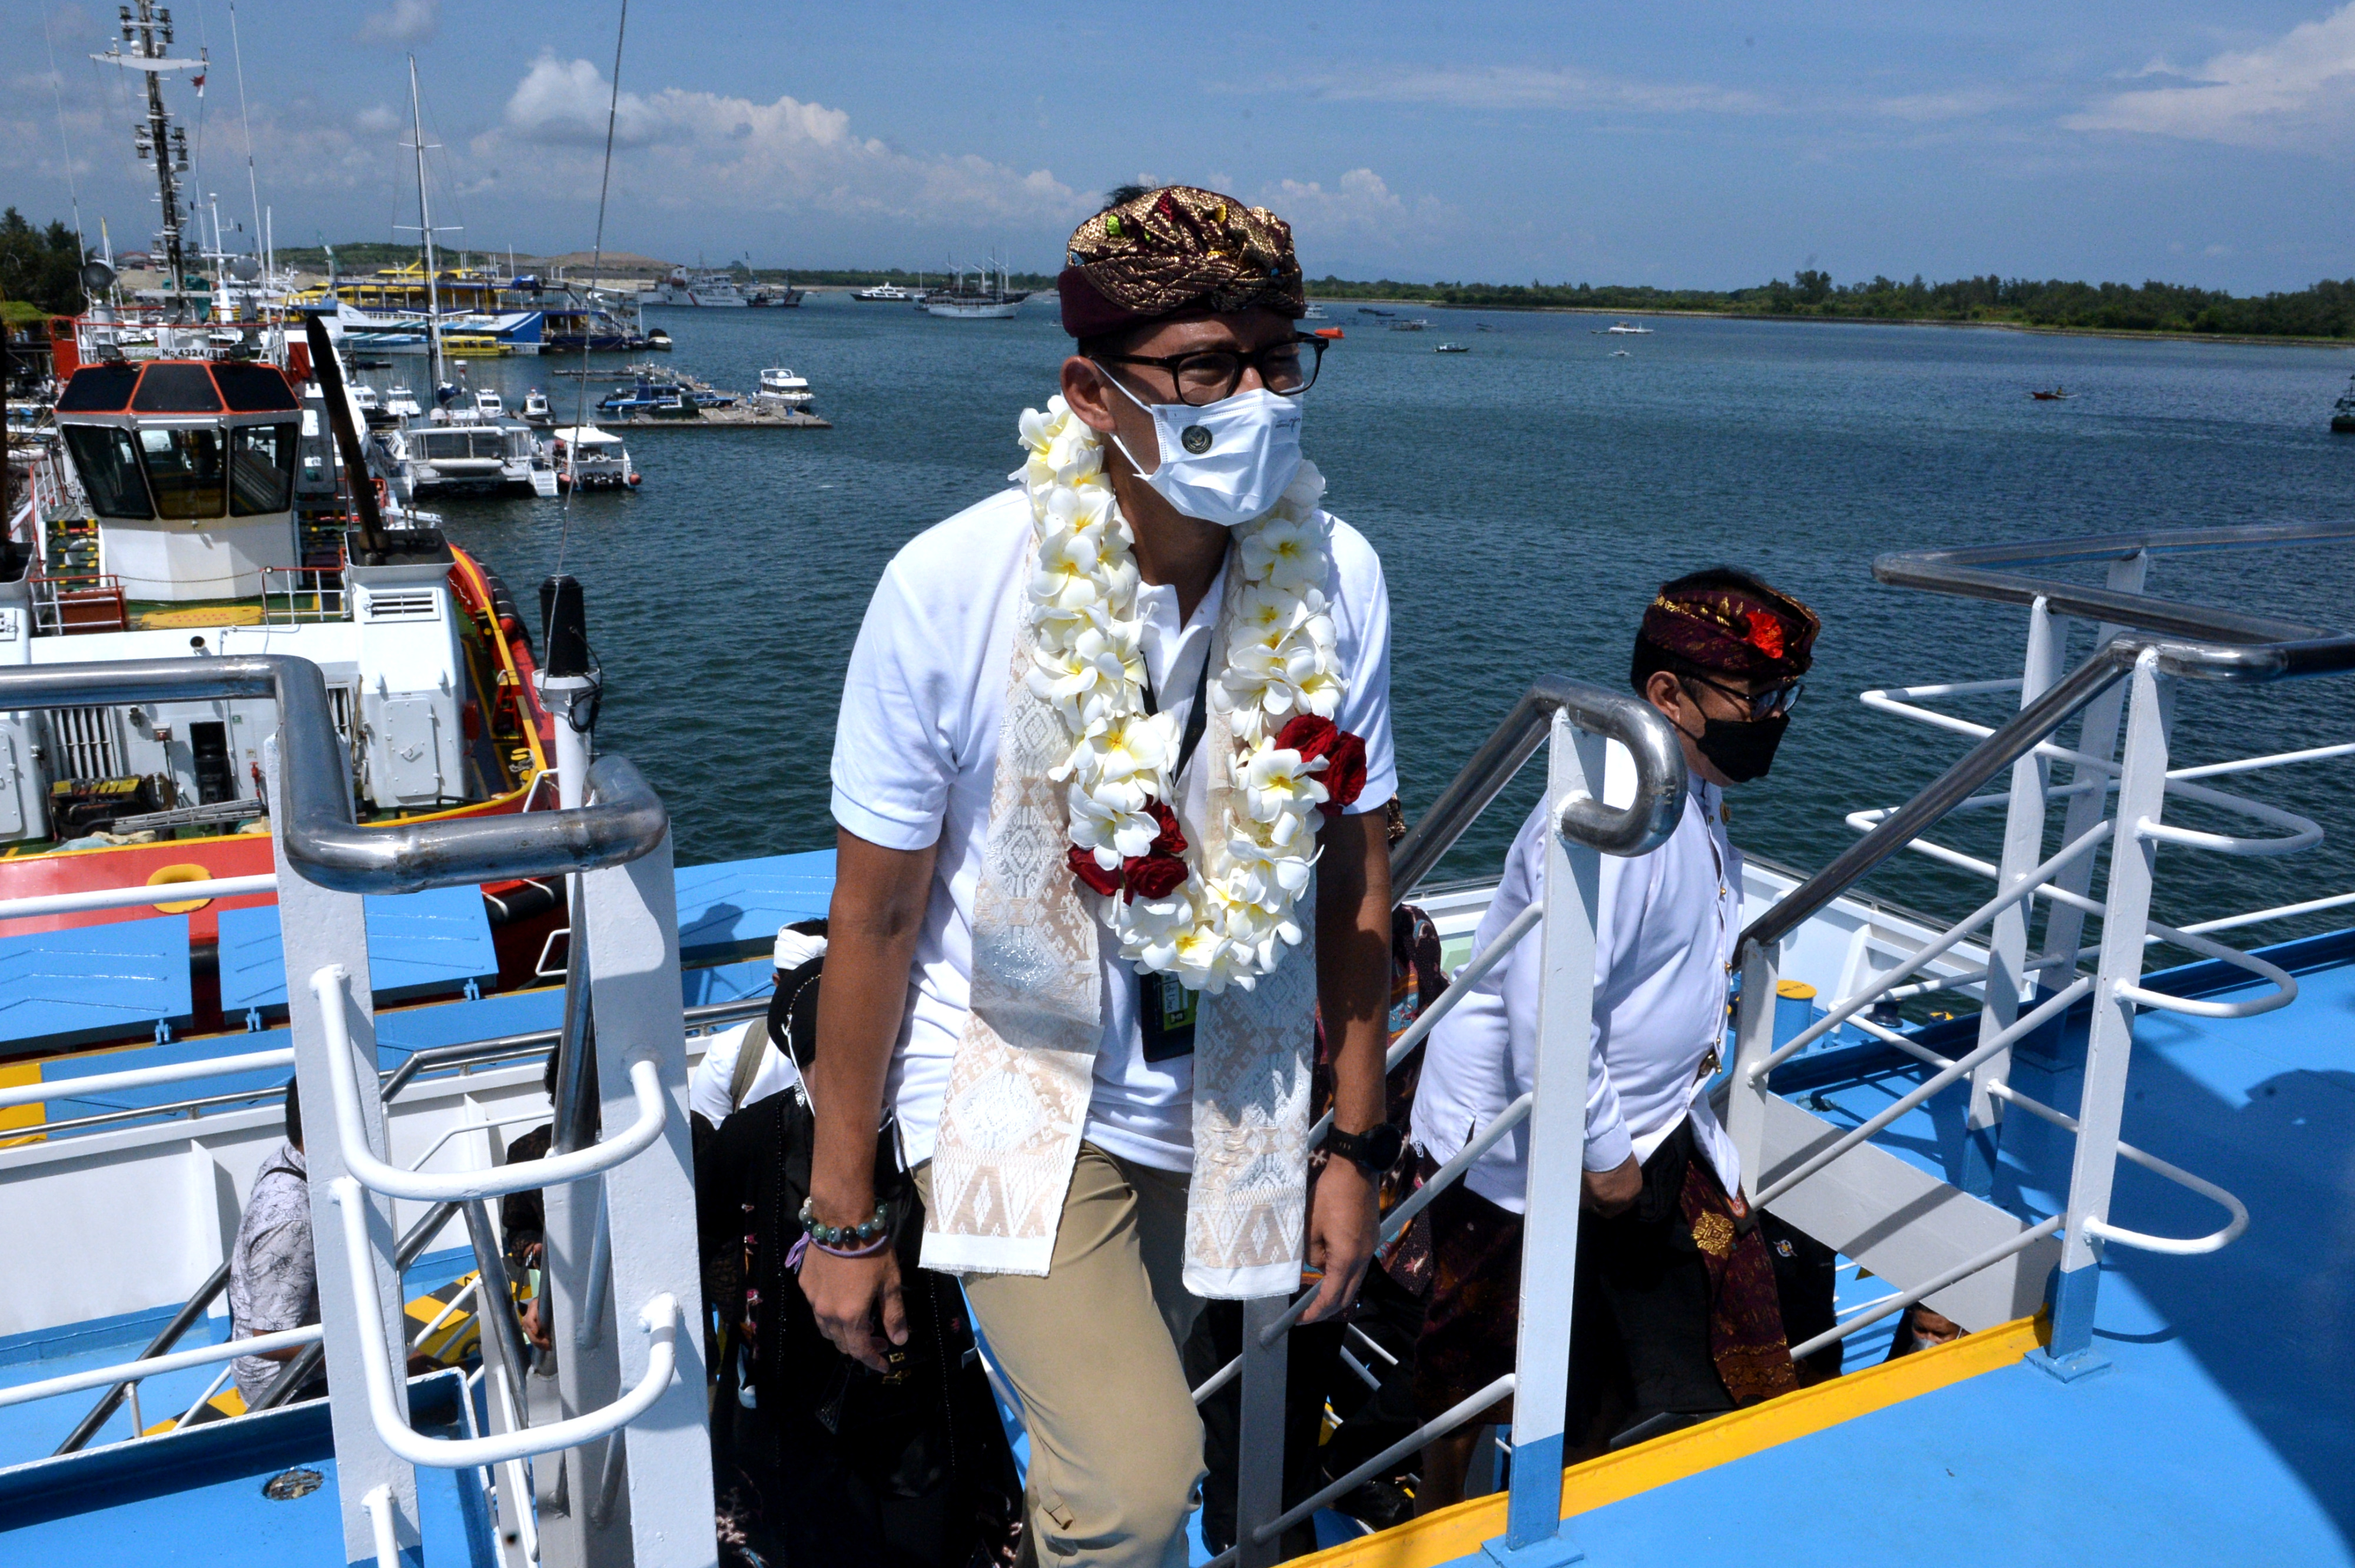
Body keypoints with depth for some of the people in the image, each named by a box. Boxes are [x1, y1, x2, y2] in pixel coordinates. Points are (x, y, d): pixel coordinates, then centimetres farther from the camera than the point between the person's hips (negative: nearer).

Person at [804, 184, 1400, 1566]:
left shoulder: (1335, 579, -12)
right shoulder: (952, 589, -21)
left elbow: (1354, 878, -1)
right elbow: (875, 918, -12)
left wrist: (1357, 1145, 5)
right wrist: (843, 1215, -5)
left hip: (1230, 1101, 4)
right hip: (1019, 1088, -3)